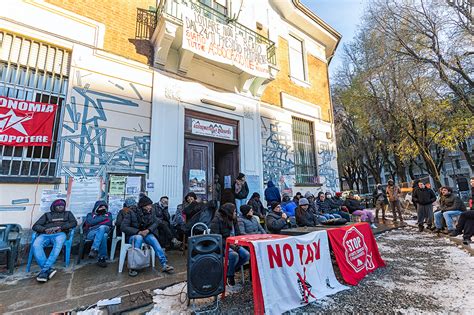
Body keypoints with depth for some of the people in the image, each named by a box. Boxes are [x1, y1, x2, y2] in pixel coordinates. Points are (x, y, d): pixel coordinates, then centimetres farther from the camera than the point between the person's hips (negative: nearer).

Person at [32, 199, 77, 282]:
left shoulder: (67, 214, 28)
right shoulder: (47, 215, 30)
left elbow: (74, 222, 9)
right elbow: (35, 226, 16)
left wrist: (60, 227, -6)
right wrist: (45, 229, -6)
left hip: (59, 234, -2)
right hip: (45, 234, 2)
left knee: (58, 244, -38)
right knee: (36, 245, -33)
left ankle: (44, 270, -39)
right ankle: (49, 269, -39)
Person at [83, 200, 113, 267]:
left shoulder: (108, 214, 24)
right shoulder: (90, 215, 22)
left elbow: (109, 223, 5)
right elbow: (90, 222, -1)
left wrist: (96, 223, 2)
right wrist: (103, 218, 1)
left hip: (104, 231, 1)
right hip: (91, 233, -1)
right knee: (103, 235, -37)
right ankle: (102, 258, -38)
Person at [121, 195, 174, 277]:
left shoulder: (150, 213, -2)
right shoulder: (131, 213, -14)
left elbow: (156, 222, 1)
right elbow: (123, 227, -19)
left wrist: (148, 230, -20)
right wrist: (139, 232, -27)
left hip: (146, 234, 3)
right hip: (133, 235, -3)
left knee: (153, 239, -28)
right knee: (139, 238, -37)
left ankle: (164, 264, -30)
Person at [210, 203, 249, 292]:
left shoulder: (233, 220, 9)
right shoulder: (217, 220, -13)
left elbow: (238, 234, 14)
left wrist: (237, 244, -6)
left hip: (233, 244, 7)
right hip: (221, 246, -7)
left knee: (246, 255, -15)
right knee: (234, 255, -33)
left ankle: (227, 272, 2)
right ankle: (230, 280, -9)